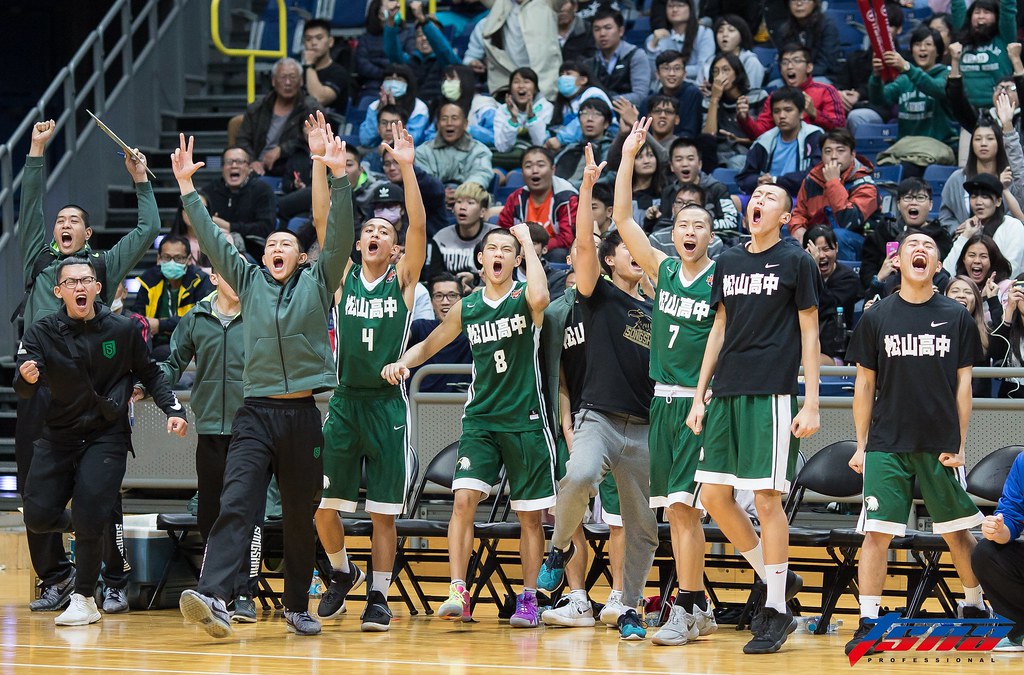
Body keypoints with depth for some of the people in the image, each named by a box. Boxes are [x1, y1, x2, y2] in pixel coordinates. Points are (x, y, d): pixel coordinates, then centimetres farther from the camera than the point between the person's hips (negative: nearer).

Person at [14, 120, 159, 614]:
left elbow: (148, 229, 15)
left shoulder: (103, 267, 12)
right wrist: (36, 153, 18)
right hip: (39, 386, 3)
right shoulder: (39, 264, 18)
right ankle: (55, 577, 13)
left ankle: (114, 582, 0)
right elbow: (29, 211, 19)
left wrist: (141, 181, 15)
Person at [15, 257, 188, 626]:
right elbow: (24, 388, -14)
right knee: (38, 516, -5)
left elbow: (149, 373, 6)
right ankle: (82, 526, 30)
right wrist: (26, 377, -39)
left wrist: (173, 409, -8)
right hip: (58, 435, 2)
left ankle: (84, 600, 1)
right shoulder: (42, 332, -6)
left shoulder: (123, 329, -6)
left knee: (90, 517, -15)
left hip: (107, 434, -2)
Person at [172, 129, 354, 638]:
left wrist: (340, 178, -14)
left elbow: (340, 235, -3)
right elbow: (212, 241, 8)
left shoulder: (318, 283, 9)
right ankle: (212, 597, -29)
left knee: (300, 518, 8)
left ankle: (297, 606, 20)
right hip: (256, 411, 0)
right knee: (236, 505, -15)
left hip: (302, 414, 0)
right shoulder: (249, 282, 13)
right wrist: (186, 187, 1)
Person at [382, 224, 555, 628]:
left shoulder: (524, 298, -3)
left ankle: (528, 599, 13)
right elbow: (429, 344, 21)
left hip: (525, 421, -3)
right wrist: (403, 363, 0)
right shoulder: (466, 308, 8)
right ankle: (458, 594, -15)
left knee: (530, 515, 3)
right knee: (464, 499, -15)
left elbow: (539, 298, -30)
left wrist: (528, 243, -19)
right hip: (480, 417, 3)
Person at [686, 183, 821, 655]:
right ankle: (775, 577, 19)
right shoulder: (728, 262, 14)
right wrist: (699, 396, 14)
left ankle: (777, 610, 2)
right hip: (727, 393, 6)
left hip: (773, 394, -6)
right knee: (713, 495, 2)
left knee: (766, 498, -7)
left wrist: (811, 405, -7)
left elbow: (809, 336, -1)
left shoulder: (796, 262, -1)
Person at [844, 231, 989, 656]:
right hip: (887, 445, 0)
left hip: (940, 445, 0)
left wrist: (959, 445, 1)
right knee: (877, 533, -7)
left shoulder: (957, 317, 4)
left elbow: (963, 384, 6)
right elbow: (865, 385, 7)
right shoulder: (876, 318, 4)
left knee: (958, 532, 9)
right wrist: (861, 445, 4)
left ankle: (974, 606, 28)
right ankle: (868, 623, -5)